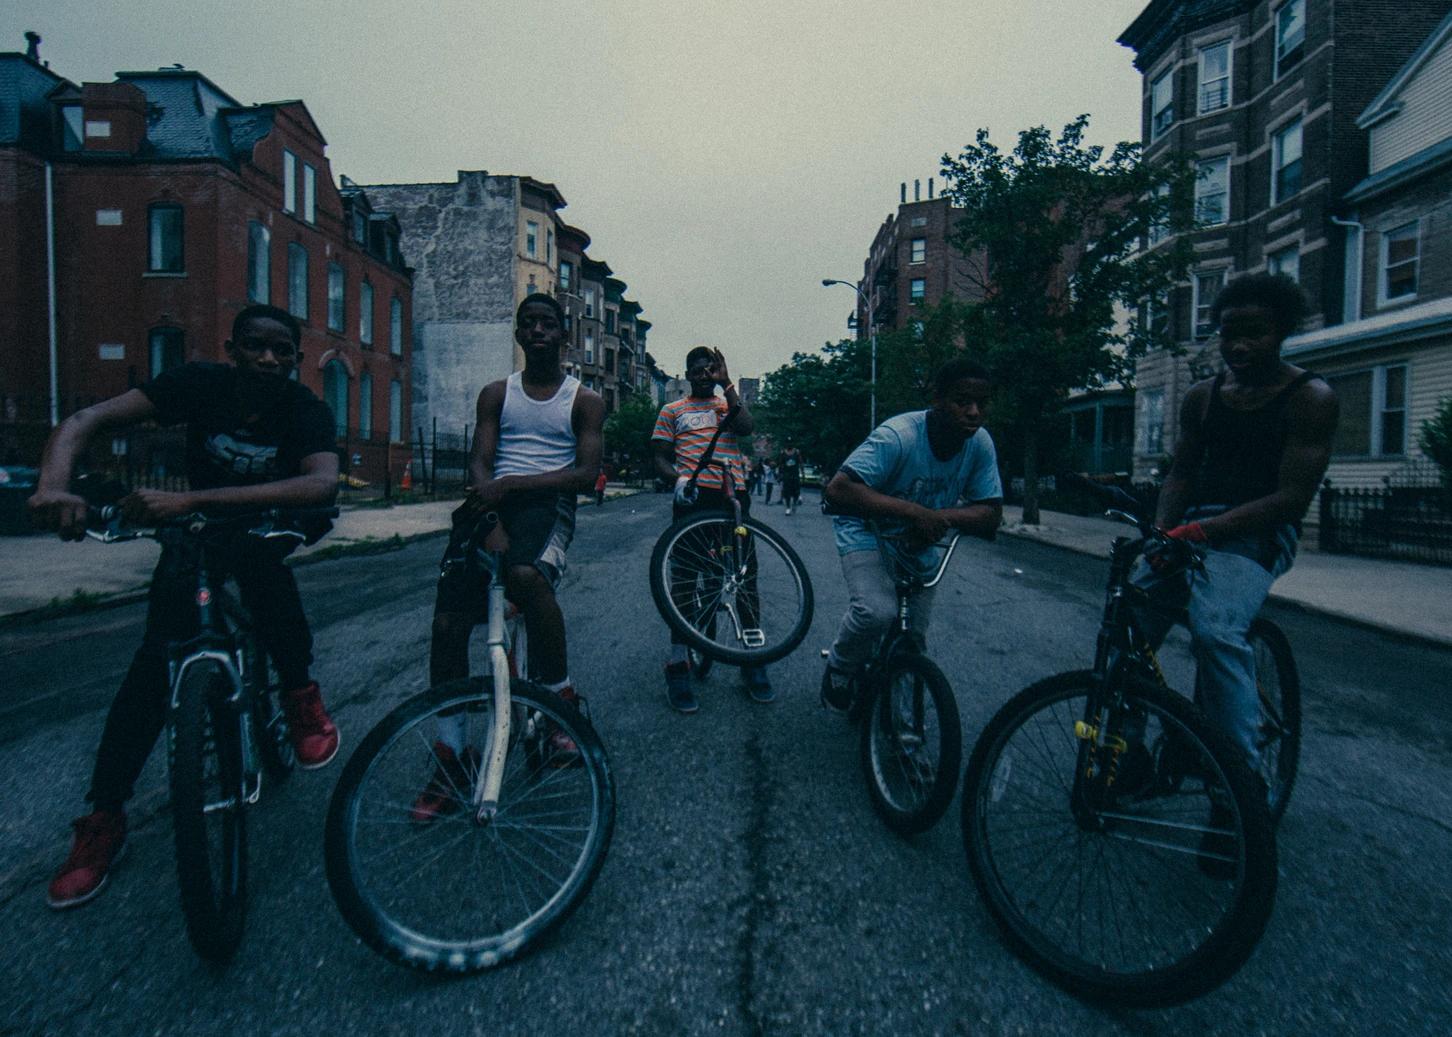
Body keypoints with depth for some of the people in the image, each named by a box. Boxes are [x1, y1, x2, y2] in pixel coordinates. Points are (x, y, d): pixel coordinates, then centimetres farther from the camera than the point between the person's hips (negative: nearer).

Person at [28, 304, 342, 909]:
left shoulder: (306, 411, -24)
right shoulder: (200, 384, -18)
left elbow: (323, 484, -45)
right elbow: (84, 422, -24)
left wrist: (190, 501, -52)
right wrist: (54, 486, -47)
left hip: (270, 525, -1)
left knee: (255, 555, -37)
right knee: (158, 654, -14)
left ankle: (300, 693, -19)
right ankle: (104, 815, -1)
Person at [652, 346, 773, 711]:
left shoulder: (729, 404, 20)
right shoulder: (672, 411, 17)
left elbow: (746, 426, -2)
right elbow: (660, 458, 9)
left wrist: (726, 384, -5)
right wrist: (678, 478, -11)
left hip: (732, 496, 2)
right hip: (693, 498, -1)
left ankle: (752, 661, 13)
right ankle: (678, 665, 4)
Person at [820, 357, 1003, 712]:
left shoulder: (981, 444, -14)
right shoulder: (898, 436, -31)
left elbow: (991, 514, -13)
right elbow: (837, 490, -40)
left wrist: (942, 516, -33)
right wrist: (914, 510, -46)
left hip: (919, 541, 5)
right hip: (867, 531, -5)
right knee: (877, 611, -31)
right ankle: (839, 669, 2)